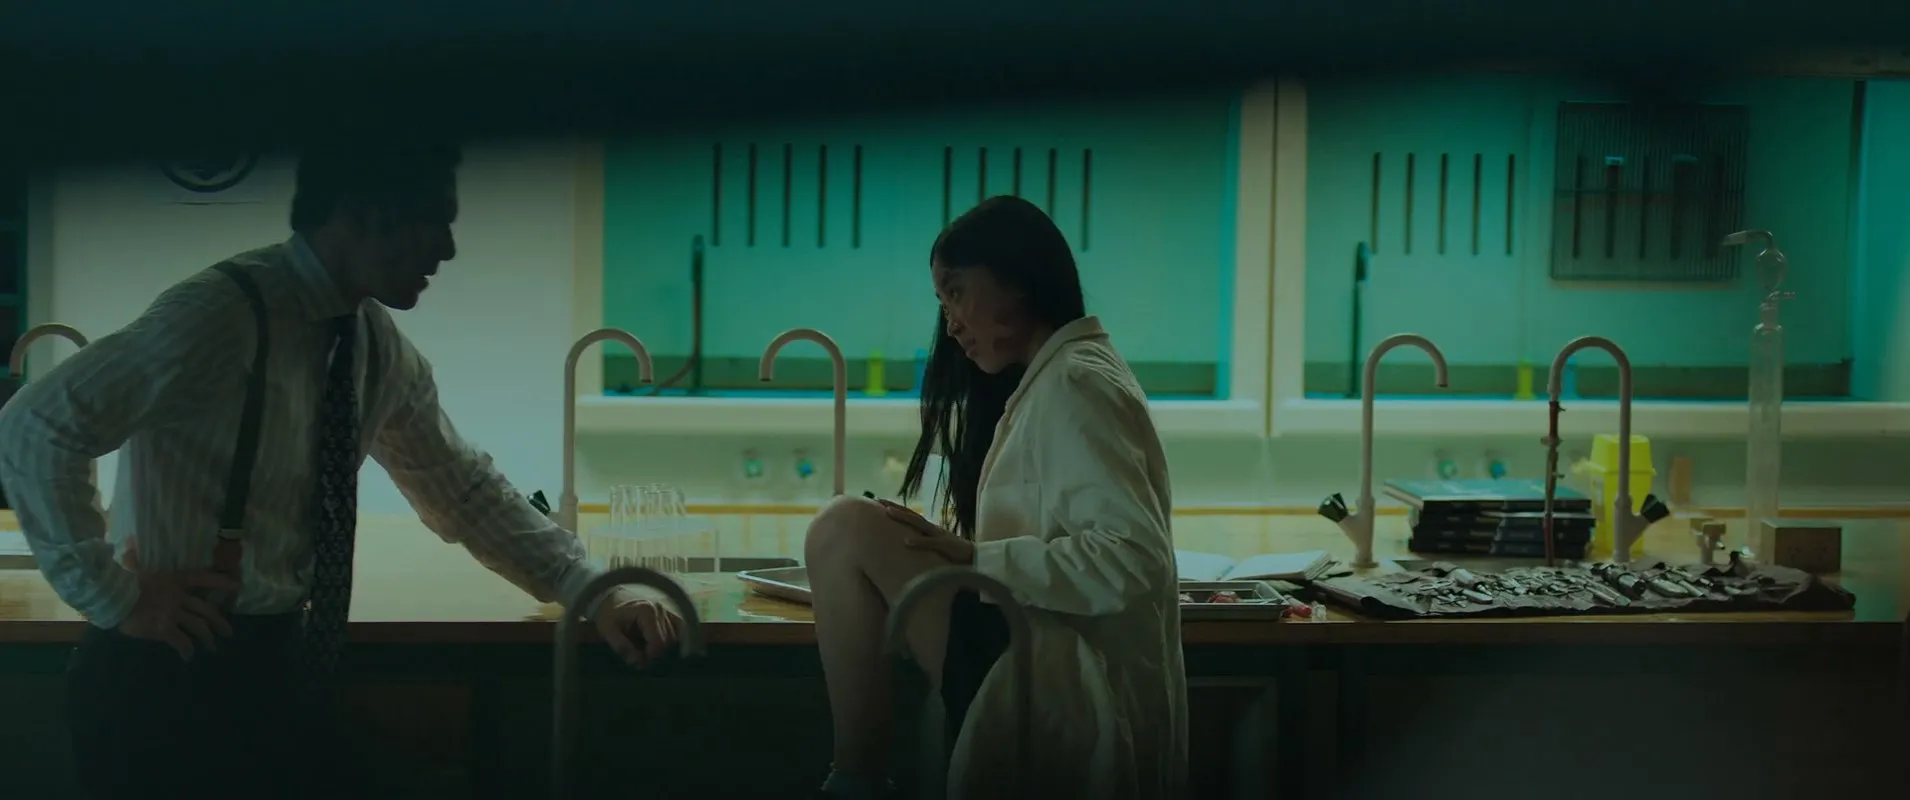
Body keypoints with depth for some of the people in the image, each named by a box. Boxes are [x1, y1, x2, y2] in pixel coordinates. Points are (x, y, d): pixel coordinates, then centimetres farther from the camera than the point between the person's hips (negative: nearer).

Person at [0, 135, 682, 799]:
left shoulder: (381, 349, 4)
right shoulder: (222, 315, -21)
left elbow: (462, 490, 12)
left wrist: (591, 592, 2)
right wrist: (113, 597, -17)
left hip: (279, 669, 7)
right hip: (169, 681, -7)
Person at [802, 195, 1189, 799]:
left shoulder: (1074, 383, -10)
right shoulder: (1051, 380, 21)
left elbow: (1133, 559, -22)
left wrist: (975, 558, -17)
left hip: (1078, 695, -11)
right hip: (1065, 687, 11)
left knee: (846, 530, -15)